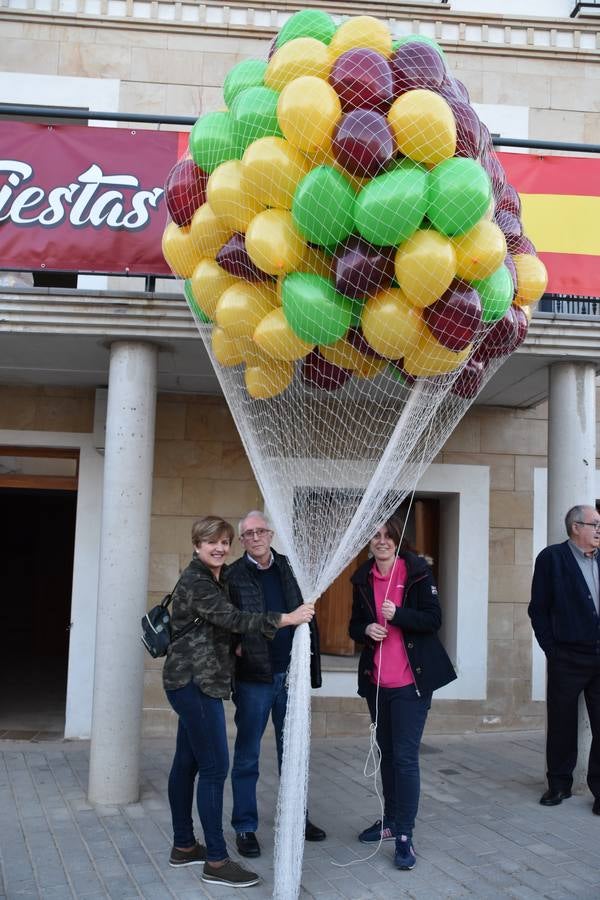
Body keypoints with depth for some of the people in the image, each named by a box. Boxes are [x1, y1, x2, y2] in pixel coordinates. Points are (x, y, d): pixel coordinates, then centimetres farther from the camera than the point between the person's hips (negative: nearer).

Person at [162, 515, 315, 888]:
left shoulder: (217, 578, 15)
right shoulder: (195, 581, -16)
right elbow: (232, 618, -28)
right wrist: (287, 619, -31)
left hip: (195, 682, 10)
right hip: (195, 682, -10)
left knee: (187, 763, 14)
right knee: (214, 767, -8)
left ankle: (184, 846, 23)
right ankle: (216, 861, -4)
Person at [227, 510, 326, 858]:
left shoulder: (288, 569, 6)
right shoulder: (233, 576, -5)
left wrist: (308, 658, 3)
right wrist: (236, 647, -21)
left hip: (290, 675, 4)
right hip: (254, 678, -4)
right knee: (248, 756, 6)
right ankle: (245, 827, 17)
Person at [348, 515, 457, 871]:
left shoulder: (417, 572, -7)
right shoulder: (363, 578, 7)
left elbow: (434, 620, -9)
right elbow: (354, 626, 12)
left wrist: (397, 614, -24)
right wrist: (366, 630, -11)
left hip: (411, 680, -5)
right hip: (376, 681, 5)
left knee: (405, 757, -6)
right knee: (387, 753, 16)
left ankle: (405, 836, 0)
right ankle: (391, 820, 30)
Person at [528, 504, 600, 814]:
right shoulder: (552, 558, -3)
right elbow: (538, 608, -2)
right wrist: (551, 648, -5)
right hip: (568, 658, -3)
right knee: (562, 724, 7)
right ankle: (559, 784, 21)